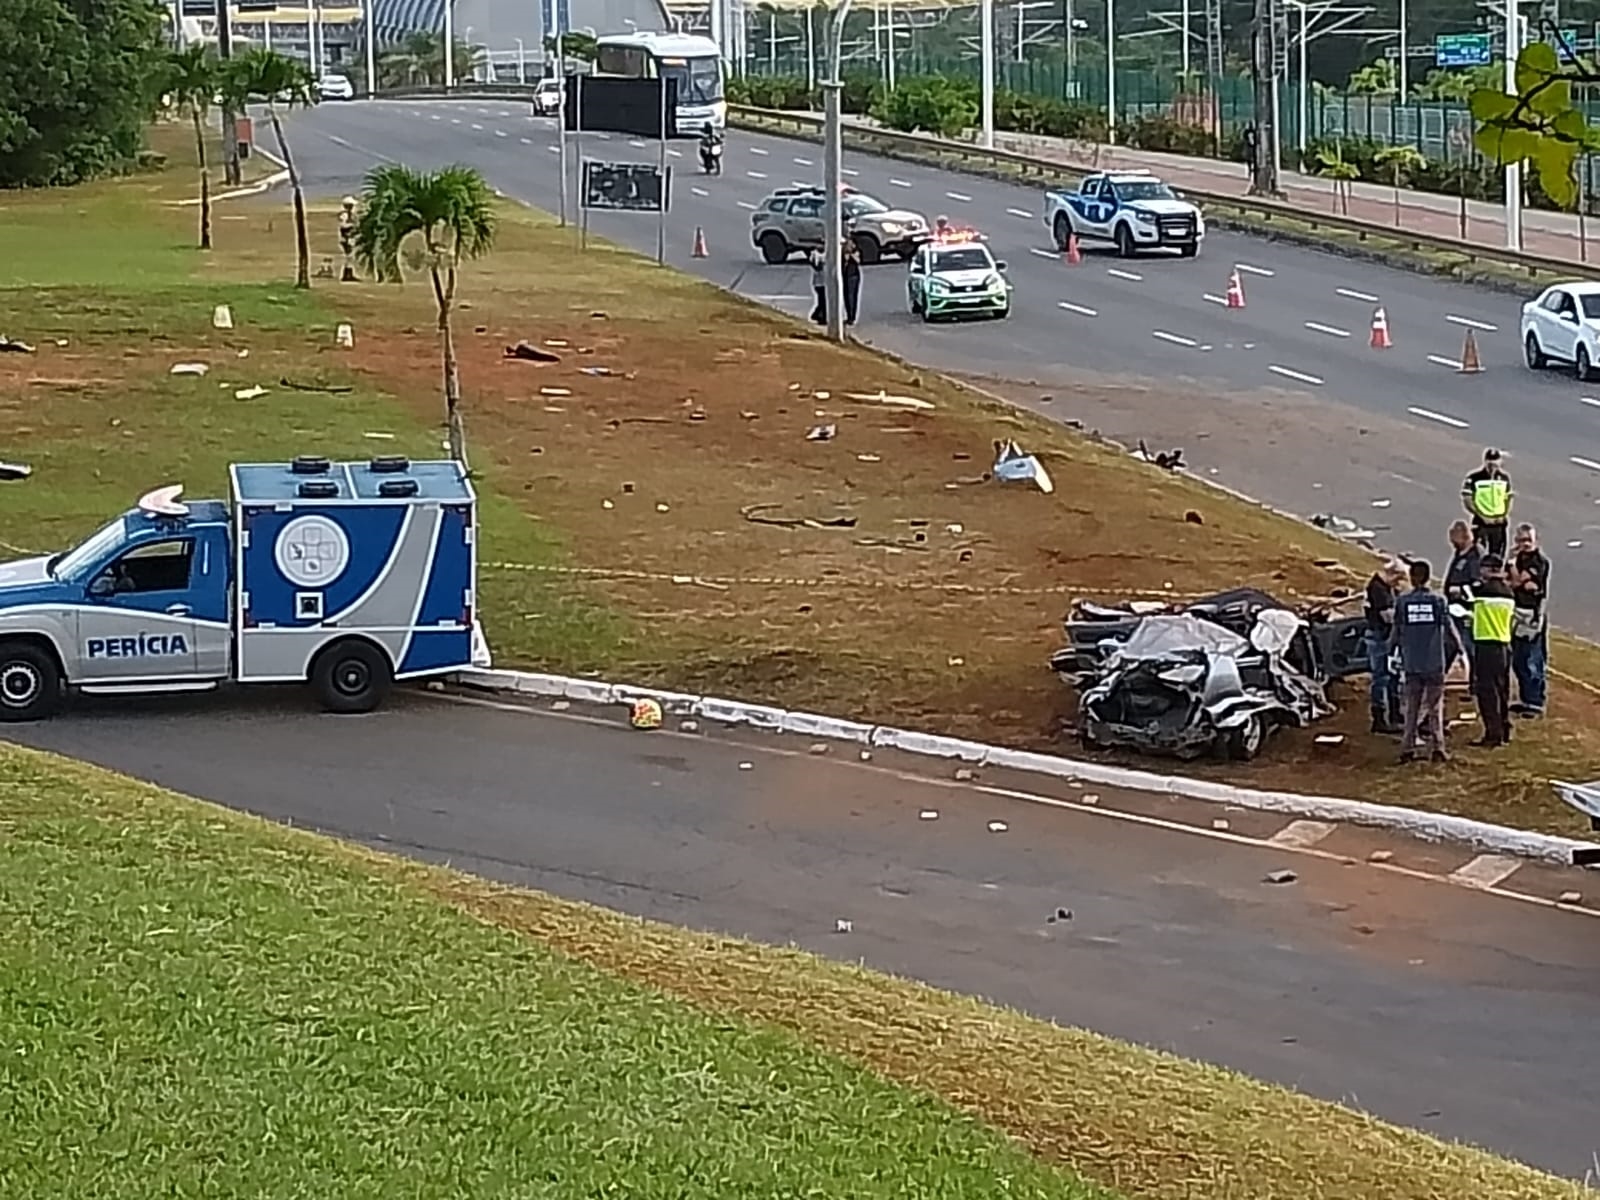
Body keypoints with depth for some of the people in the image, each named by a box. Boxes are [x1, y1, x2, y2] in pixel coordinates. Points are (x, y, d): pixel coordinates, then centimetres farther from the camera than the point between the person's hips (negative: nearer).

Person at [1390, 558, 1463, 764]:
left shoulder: (1402, 601, -1)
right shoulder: (1439, 600, -3)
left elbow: (1397, 631, 2)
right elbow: (1449, 627, -3)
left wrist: (1390, 650, 19)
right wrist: (1460, 650, 8)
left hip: (1411, 663, 1)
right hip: (1435, 662, -1)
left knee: (1412, 706, 8)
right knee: (1435, 705, 5)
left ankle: (1407, 749, 4)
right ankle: (1437, 747, -2)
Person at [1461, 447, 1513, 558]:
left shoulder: (1504, 478, 9)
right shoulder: (1473, 479, -7)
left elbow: (1508, 499, 17)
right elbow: (1467, 501, -7)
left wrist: (1506, 515, -2)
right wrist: (1482, 517, -15)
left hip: (1499, 524, 4)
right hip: (1480, 524, -4)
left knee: (1498, 557, 6)